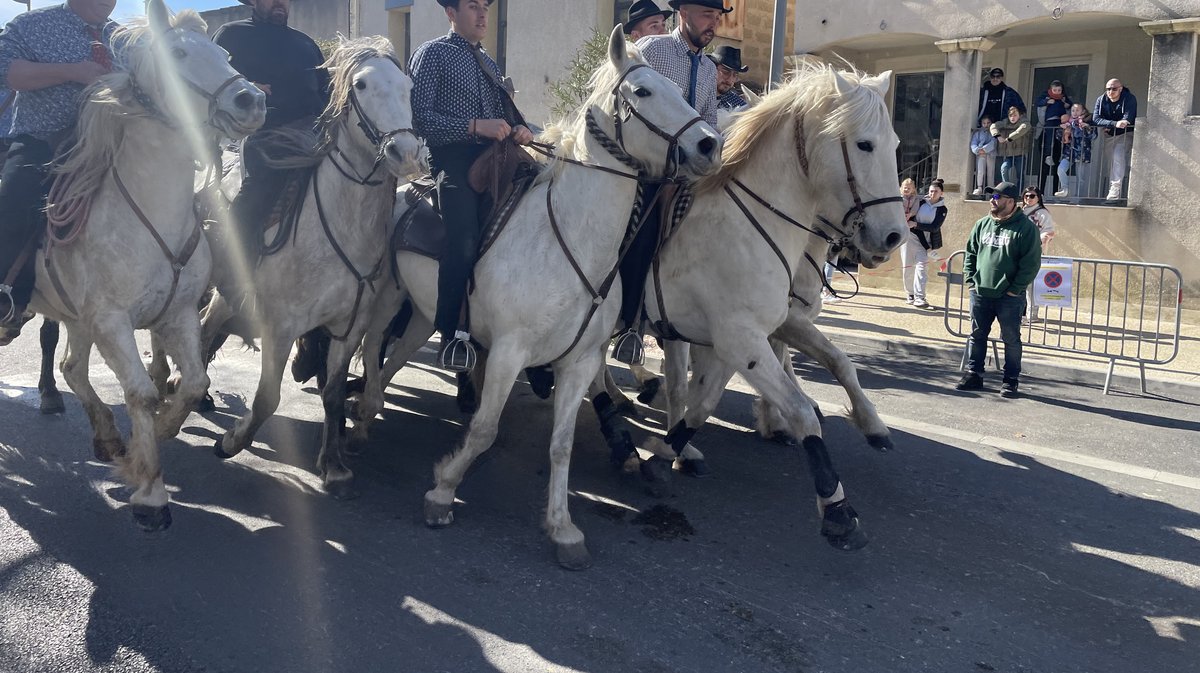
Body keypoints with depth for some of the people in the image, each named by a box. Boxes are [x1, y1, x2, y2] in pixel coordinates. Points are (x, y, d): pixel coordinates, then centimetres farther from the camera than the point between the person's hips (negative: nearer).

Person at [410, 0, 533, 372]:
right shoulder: (432, 54, 3)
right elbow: (420, 116, -8)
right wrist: (475, 126, -18)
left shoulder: (489, 64, 24)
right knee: (464, 241, -23)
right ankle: (451, 336, -13)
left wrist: (521, 129, 2)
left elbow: (508, 113, 26)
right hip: (454, 160, -7)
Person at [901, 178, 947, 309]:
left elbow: (935, 227, -8)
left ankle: (919, 298, -19)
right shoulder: (921, 202, 4)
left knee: (920, 266, -15)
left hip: (924, 241, -2)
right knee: (907, 267, 4)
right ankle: (911, 295, 17)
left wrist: (916, 224, -15)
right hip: (910, 236, 2)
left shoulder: (942, 209, 1)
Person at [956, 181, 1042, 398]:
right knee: (977, 335, 11)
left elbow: (1031, 263, -11)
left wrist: (1015, 289, -14)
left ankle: (1010, 380, 14)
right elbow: (970, 253, 14)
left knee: (1011, 339, 5)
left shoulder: (1026, 227, -8)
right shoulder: (982, 224, 8)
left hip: (1009, 297, -5)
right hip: (980, 293, 5)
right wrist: (970, 280, 3)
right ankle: (974, 375, 22)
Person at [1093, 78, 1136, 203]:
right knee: (1109, 162, 7)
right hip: (1109, 135, 5)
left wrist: (1108, 125, -20)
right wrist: (1115, 124, -30)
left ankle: (1115, 190, -29)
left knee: (1118, 157, -24)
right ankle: (1112, 193, 17)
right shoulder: (1101, 100, -4)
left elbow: (1128, 120, -23)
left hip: (1125, 134, -5)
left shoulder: (1129, 98, -15)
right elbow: (1096, 118, -17)